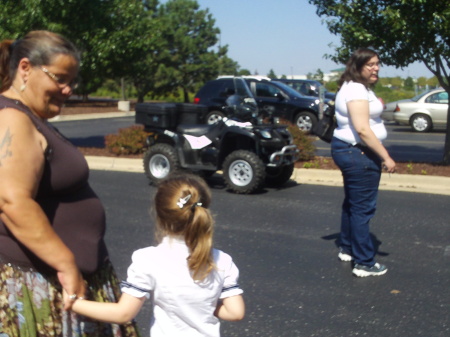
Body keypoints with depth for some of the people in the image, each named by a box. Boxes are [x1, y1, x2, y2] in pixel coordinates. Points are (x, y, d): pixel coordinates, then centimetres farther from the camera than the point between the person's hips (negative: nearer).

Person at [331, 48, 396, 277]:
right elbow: (362, 129, -26)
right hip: (358, 153, -11)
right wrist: (386, 157, -25)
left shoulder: (355, 87, 15)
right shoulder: (357, 90, -19)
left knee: (352, 204, 20)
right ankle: (365, 264, 0)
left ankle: (347, 249, 33)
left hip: (347, 149, 11)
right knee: (363, 208, -6)